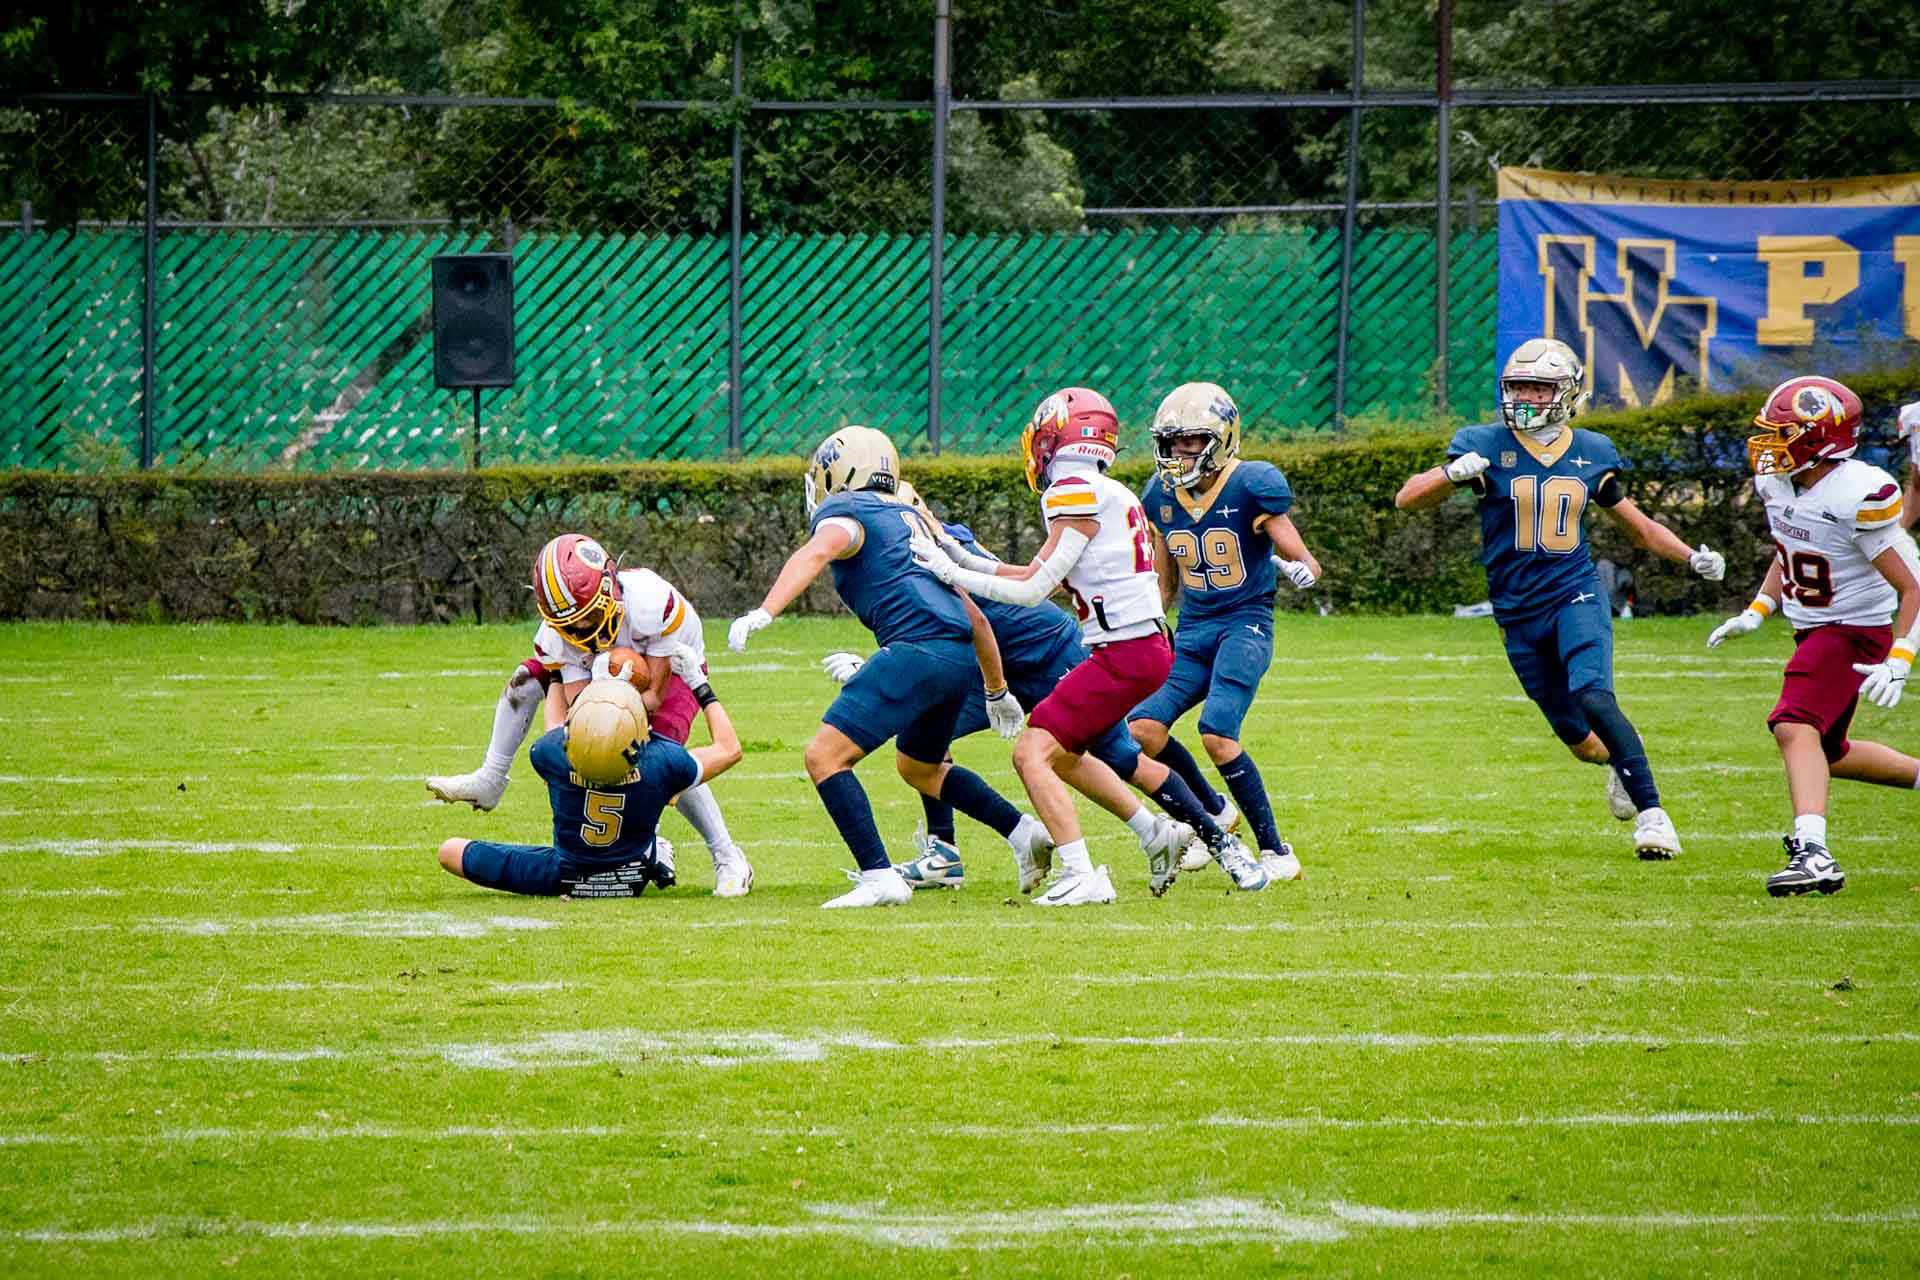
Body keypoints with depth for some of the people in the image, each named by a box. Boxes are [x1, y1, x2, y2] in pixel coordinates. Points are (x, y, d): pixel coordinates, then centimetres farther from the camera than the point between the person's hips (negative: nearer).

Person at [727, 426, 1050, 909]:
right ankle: (1023, 831, 29)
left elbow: (814, 555, -20)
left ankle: (879, 877, -18)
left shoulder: (845, 516, 5)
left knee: (826, 756, -9)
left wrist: (763, 613, -33)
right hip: (960, 657, 9)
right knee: (920, 767, 31)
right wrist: (996, 690, 43)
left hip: (918, 648, -9)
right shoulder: (912, 522, 29)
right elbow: (975, 617, 32)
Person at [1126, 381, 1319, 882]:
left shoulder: (1251, 486, -11)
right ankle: (1213, 813, 14)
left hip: (1245, 626, -6)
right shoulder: (1162, 495, 7)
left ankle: (1274, 849, -10)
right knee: (1143, 729, -12)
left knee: (1217, 734, -24)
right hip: (1192, 632, 6)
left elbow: (1303, 560, -11)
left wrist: (1299, 569, -34)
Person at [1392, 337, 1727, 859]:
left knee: (1594, 698, -27)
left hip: (1576, 597, -1)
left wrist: (1691, 557, 6)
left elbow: (1633, 521, 18)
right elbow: (1407, 499, -7)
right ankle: (1620, 763, 40)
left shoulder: (1592, 453, 5)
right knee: (1579, 739, 4)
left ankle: (1651, 813, -22)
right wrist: (1453, 474, -26)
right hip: (1518, 613, 1)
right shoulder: (1486, 446, -3)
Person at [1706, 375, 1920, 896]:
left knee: (1795, 727, -27)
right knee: (1825, 752, 20)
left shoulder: (1860, 497, -25)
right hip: (1813, 631, 9)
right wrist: (1756, 613, 7)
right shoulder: (1778, 482, -1)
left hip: (1857, 632, -9)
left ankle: (1812, 850, -38)